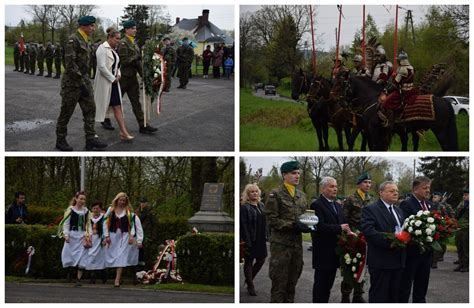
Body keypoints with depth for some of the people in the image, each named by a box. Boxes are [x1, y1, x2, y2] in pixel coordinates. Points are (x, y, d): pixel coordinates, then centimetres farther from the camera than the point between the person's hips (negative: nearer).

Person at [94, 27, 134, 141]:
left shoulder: (113, 50, 14)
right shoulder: (102, 48, -12)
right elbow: (101, 66, -21)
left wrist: (118, 75, 4)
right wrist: (113, 78, -17)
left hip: (113, 82, 8)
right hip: (104, 83, -8)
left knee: (117, 107, 1)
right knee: (100, 106, 3)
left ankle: (123, 132, -3)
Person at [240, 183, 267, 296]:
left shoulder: (261, 205, 11)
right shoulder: (244, 207, -11)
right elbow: (243, 225, -15)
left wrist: (265, 236, 9)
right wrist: (247, 241, -20)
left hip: (260, 239, 7)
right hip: (250, 239, -7)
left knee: (261, 259, 11)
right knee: (249, 261, 3)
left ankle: (250, 279, 31)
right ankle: (250, 286, 12)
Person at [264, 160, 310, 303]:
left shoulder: (301, 195, 15)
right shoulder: (275, 195, -6)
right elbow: (271, 220, -11)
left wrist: (307, 226, 1)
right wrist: (292, 225, -19)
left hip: (297, 243, 6)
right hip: (281, 244, -6)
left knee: (292, 283, 11)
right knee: (279, 284, -4)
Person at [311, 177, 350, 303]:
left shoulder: (338, 206, 17)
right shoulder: (317, 205, -11)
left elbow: (343, 224, 16)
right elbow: (320, 226, -23)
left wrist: (347, 231, -6)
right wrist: (339, 228, -22)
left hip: (335, 252, 8)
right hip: (323, 253, -8)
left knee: (328, 284, 12)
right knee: (320, 284, -1)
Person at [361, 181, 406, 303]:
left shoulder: (399, 211, 20)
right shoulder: (370, 210, -7)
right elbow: (368, 231, -20)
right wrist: (390, 241, -25)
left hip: (398, 260, 7)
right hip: (381, 261, -7)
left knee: (395, 296, 11)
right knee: (379, 297, -2)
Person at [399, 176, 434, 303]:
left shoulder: (430, 205, 12)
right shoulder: (406, 204, -12)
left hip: (426, 251, 7)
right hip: (412, 251, -7)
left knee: (421, 287, 16)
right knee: (405, 287, 1)